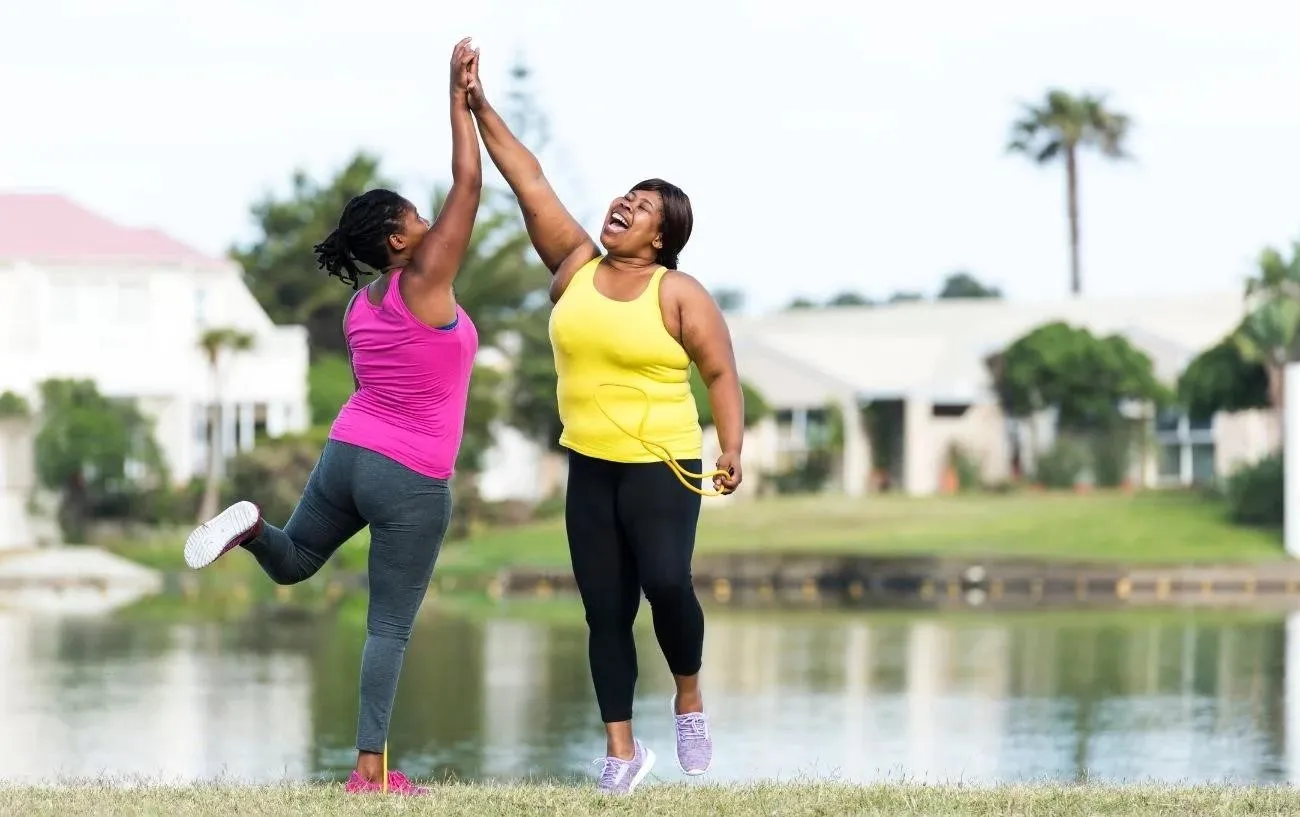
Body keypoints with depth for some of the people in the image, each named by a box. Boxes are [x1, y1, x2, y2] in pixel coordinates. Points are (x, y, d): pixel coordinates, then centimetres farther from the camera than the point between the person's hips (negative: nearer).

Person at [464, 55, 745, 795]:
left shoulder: (679, 294, -7)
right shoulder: (576, 265, 5)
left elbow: (722, 373, -5)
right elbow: (530, 182, 3)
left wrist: (733, 451, -17)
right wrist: (481, 108, -1)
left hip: (662, 468, -5)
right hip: (590, 468, 5)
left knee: (667, 582, -23)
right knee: (605, 611, 3)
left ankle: (690, 697, 3)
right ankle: (621, 748, 7)